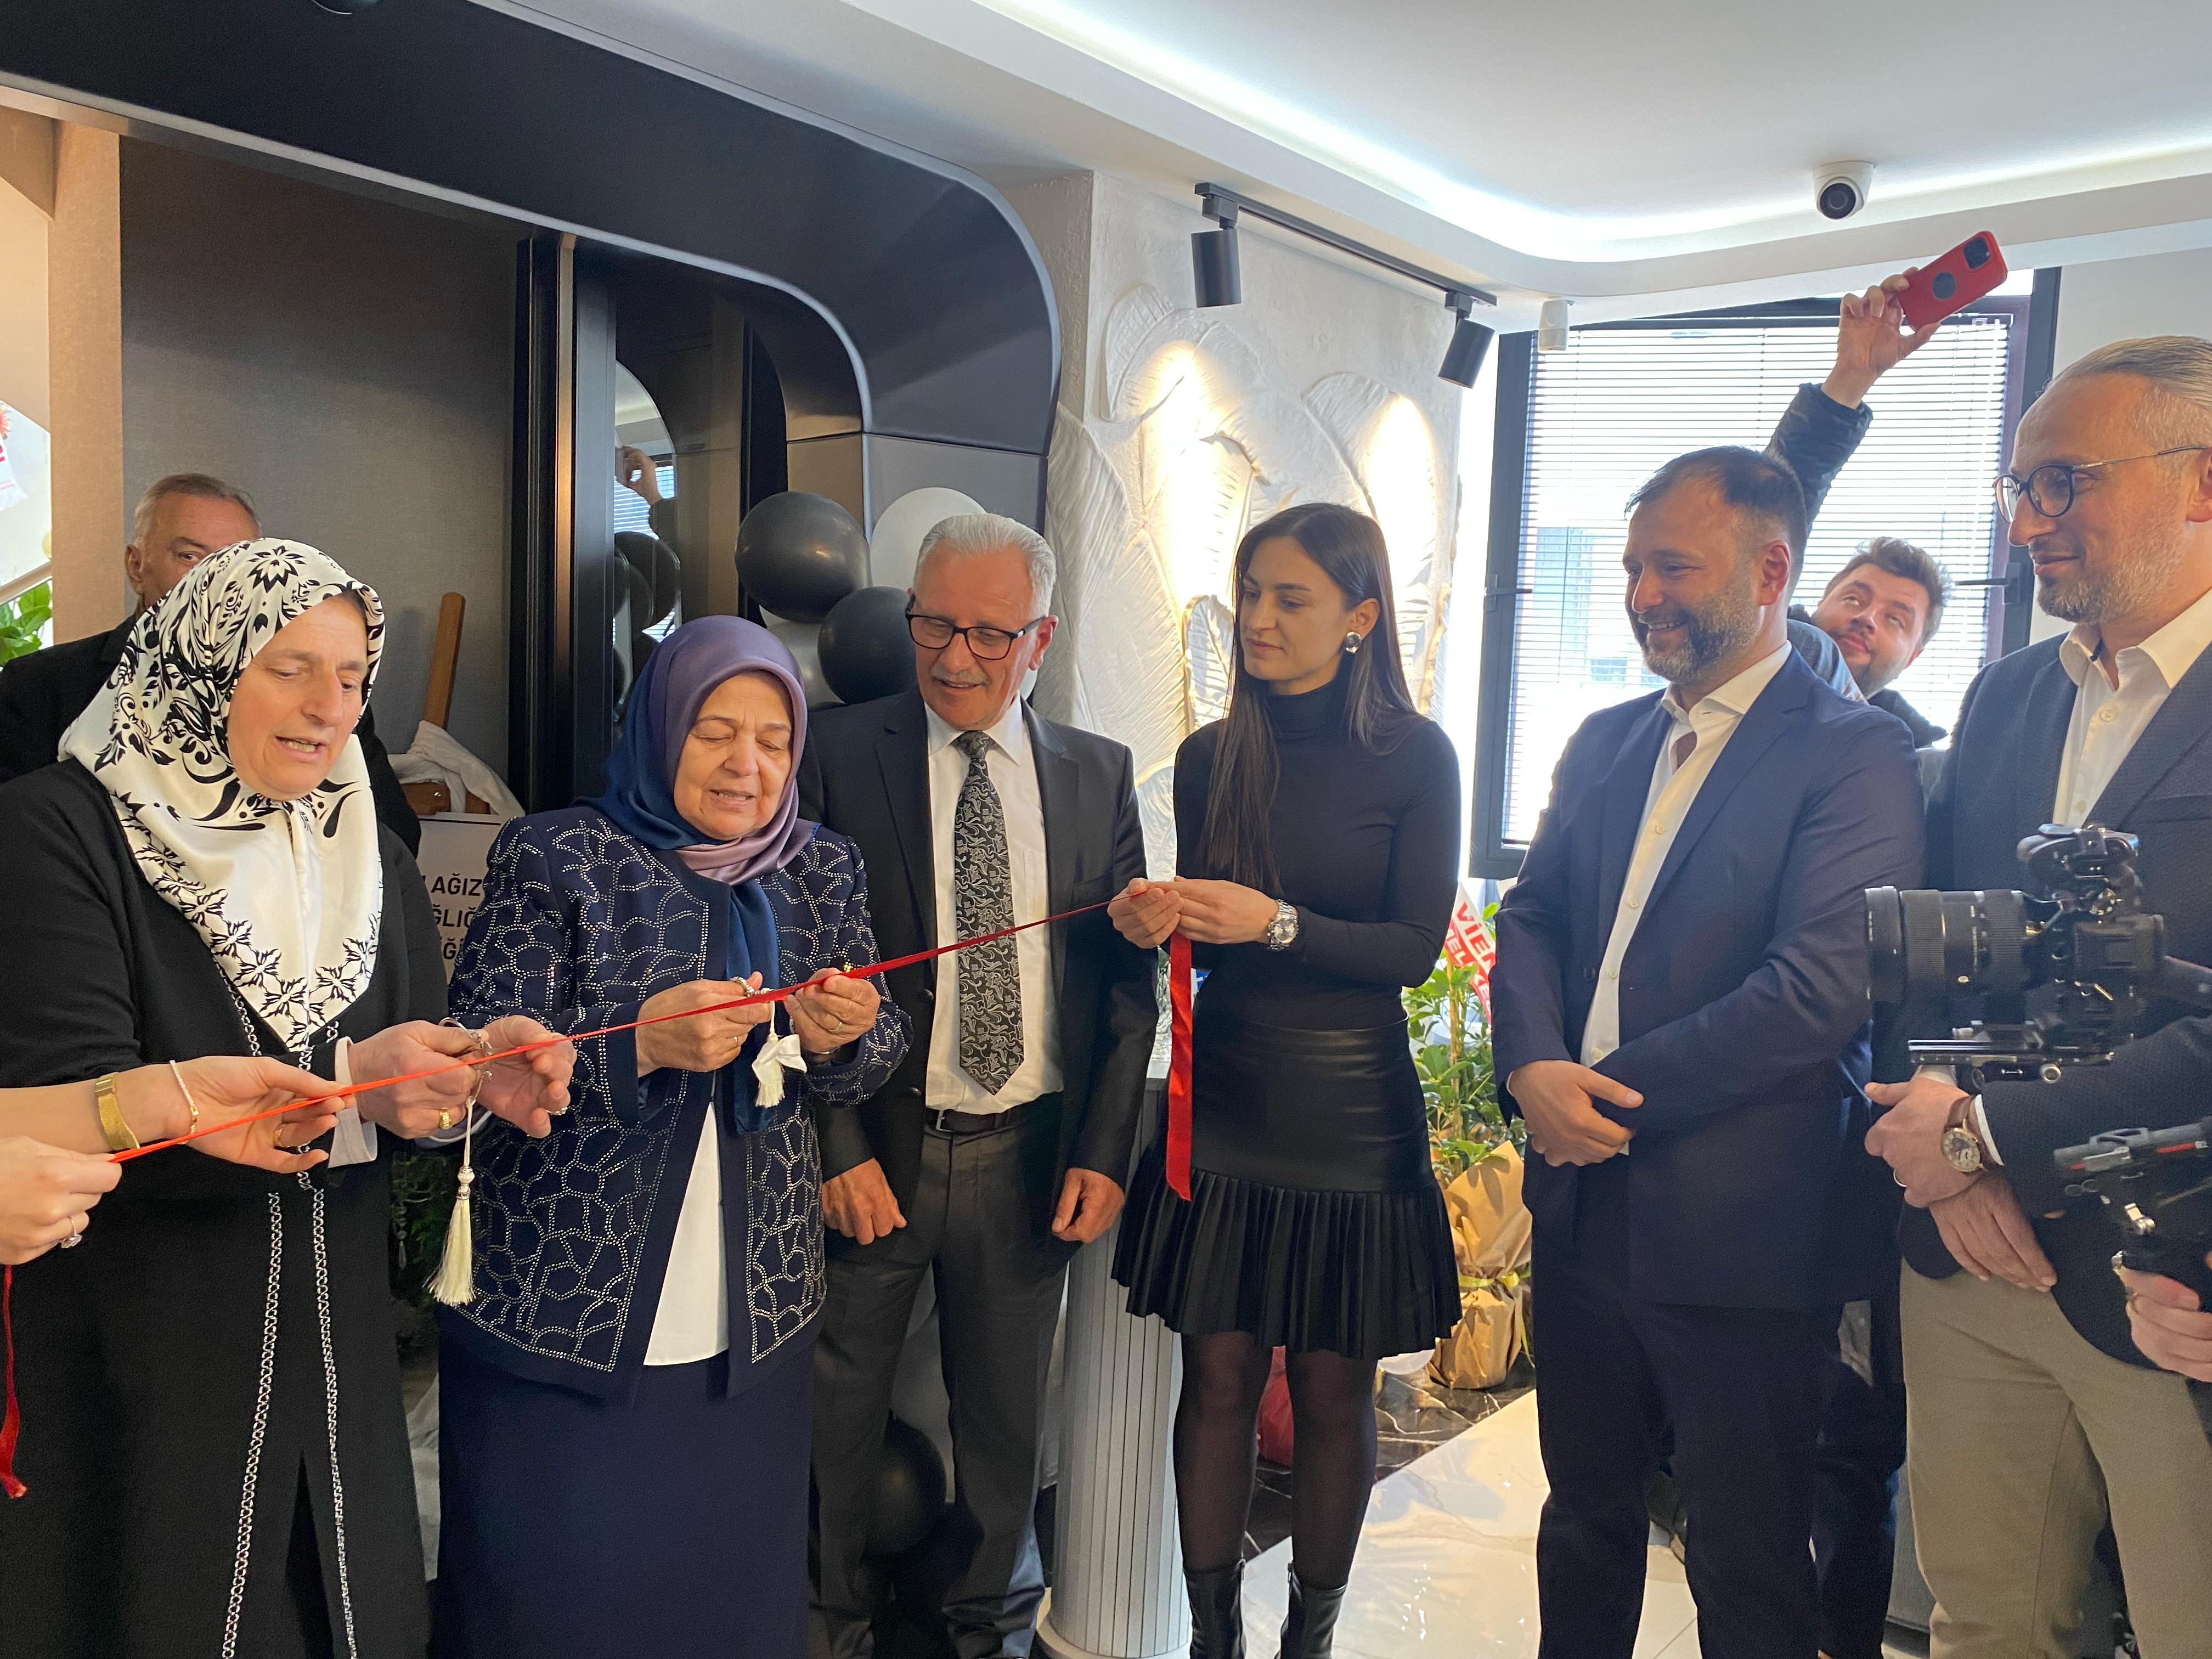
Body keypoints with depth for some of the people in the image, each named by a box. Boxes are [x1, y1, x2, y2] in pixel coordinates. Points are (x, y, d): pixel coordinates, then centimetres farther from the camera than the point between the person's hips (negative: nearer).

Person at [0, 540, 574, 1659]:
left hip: (333, 1350, 5)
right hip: (125, 1365, -5)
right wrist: (344, 1087, -28)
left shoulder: (370, 857, 7)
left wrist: (480, 1076, -17)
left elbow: (405, 1091, 5)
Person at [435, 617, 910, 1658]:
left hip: (752, 1326, 4)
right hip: (558, 1318, -3)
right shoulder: (554, 858, -6)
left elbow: (872, 1064, 9)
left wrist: (841, 1037, -14)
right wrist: (642, 1040, -27)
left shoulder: (824, 872, 7)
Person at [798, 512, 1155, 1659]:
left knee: (1006, 1411, 18)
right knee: (834, 1408, 13)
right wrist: (840, 1150, -12)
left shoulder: (1099, 775, 3)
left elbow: (1128, 975, 4)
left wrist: (1103, 1152, -2)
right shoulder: (839, 755, -6)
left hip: (1033, 1156, 2)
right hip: (876, 1146, -2)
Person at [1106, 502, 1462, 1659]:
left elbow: (1415, 947, -10)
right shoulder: (1209, 757, 4)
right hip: (1223, 1098, 3)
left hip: (1350, 1109, -2)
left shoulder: (1412, 756, -5)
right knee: (1219, 1377, 8)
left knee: (1332, 1389, 10)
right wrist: (1157, 922, -12)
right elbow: (1202, 930, 10)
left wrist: (1275, 921, -21)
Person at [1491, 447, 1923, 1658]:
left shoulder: (1855, 754, -10)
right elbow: (1532, 918, 9)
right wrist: (1532, 1067, -10)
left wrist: (1612, 1094, -17)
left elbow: (1819, 989, -20)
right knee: (1585, 1515, 22)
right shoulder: (1603, 743, 11)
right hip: (1584, 1208, 6)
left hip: (1738, 1229, -6)